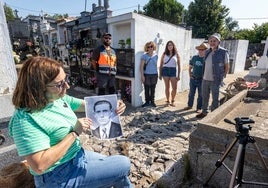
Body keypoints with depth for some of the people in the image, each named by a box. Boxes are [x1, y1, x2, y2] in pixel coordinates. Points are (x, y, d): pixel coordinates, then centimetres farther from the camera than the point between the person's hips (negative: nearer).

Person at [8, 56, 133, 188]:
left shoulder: (59, 98, -3)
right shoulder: (26, 119, -28)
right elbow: (39, 166, -31)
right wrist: (74, 133, -28)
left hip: (78, 155, 8)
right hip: (61, 176, -8)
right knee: (123, 165, -3)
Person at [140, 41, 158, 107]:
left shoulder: (156, 55, 7)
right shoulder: (144, 56, -3)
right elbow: (141, 66, -5)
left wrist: (157, 74, 14)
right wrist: (142, 75, -11)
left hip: (154, 74, 3)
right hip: (146, 75, -2)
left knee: (153, 89, 8)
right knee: (147, 89, 3)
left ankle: (152, 101, 20)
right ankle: (147, 102, 17)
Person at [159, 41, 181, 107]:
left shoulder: (176, 55, 6)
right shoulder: (164, 54, 8)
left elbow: (179, 66, 6)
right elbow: (161, 65, 9)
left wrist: (178, 75, 0)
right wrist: (160, 74, 3)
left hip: (173, 71, 0)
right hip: (165, 70, 1)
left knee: (174, 88, -4)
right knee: (167, 87, 6)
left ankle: (172, 101, 13)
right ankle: (167, 101, 18)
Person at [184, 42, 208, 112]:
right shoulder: (194, 57, 5)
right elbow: (190, 67, 16)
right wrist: (190, 75, 7)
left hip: (201, 80, -4)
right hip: (193, 79, 4)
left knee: (200, 95, 7)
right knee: (191, 93, 14)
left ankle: (199, 108, 20)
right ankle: (190, 105, 30)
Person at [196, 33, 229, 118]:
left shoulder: (223, 52, -7)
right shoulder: (207, 52, 8)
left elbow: (227, 67, -2)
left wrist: (222, 77, -4)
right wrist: (204, 75, 11)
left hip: (215, 80, -6)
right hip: (205, 79, 6)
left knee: (215, 99, 4)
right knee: (204, 97, 15)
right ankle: (204, 112, 30)